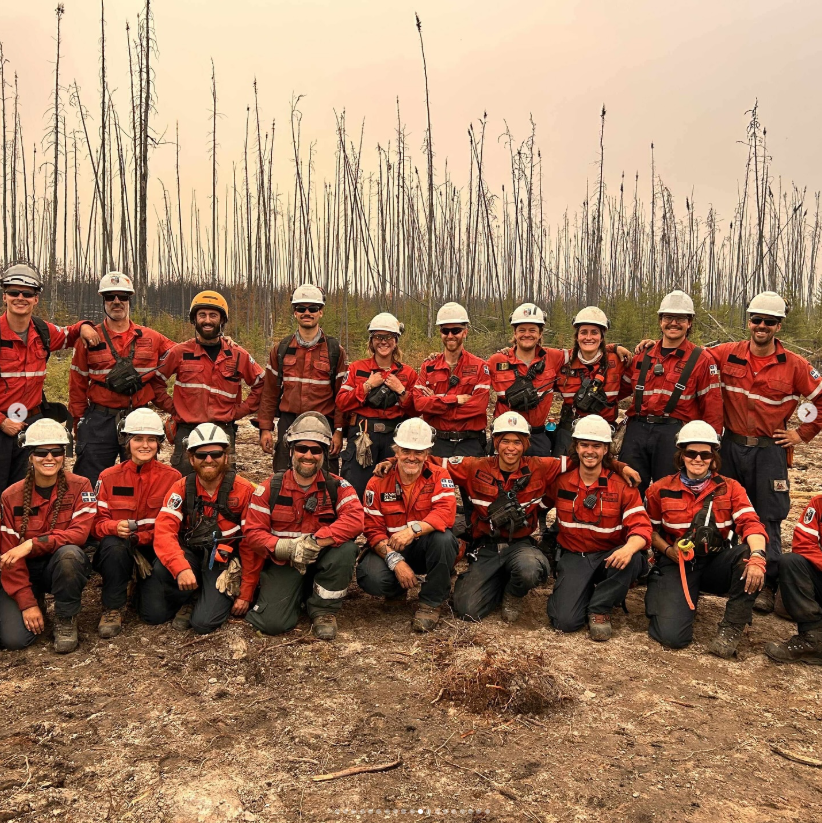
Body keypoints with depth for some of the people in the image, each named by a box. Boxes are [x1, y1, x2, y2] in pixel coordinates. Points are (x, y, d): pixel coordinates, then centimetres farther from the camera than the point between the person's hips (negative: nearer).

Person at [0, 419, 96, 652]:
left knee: (69, 553, -36)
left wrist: (32, 544, -32)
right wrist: (27, 602, -15)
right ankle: (37, 604, 18)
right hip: (27, 571, 1)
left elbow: (79, 532, -21)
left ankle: (66, 620, -13)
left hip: (63, 566, -1)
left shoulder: (79, 486, -9)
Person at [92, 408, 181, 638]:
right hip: (119, 546, 1)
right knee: (113, 545, -36)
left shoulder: (172, 477, -2)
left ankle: (145, 588, 18)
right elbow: (97, 521, -2)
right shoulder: (109, 477, 1)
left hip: (156, 549, 0)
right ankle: (112, 609, -14)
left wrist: (141, 537, -22)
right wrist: (115, 527, -26)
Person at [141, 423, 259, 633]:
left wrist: (246, 594, -6)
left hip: (224, 561, -2)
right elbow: (164, 531, -15)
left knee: (204, 622, -21)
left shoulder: (244, 490, -10)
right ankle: (188, 599, 7)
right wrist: (181, 568, -34)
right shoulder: (182, 488, -3)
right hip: (190, 555, 3)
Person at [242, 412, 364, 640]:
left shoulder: (338, 486, -5)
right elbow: (253, 534, -7)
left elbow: (355, 519, -22)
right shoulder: (270, 488, -3)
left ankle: (323, 609, -6)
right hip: (283, 564, 0)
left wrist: (315, 542, -33)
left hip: (322, 561, 0)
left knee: (346, 548, -31)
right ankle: (299, 595, 16)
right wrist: (288, 548, -25)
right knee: (272, 622, -21)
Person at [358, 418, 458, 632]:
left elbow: (446, 513, -24)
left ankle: (431, 602, -11)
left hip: (428, 547, 0)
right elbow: (374, 529, -8)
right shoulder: (378, 483, -6)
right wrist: (395, 560, -24)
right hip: (390, 549, 1)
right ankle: (397, 590, 11)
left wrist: (414, 529, -40)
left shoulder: (439, 476, -7)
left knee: (443, 538, -35)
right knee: (370, 578, -30)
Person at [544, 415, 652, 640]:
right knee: (565, 621, -21)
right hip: (574, 557, 0)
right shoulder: (560, 480, -3)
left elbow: (641, 525, -17)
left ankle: (600, 608, -8)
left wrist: (629, 548, -37)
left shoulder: (622, 484, -8)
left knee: (633, 559, -36)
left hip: (609, 556, 0)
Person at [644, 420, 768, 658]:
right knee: (672, 636, -21)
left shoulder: (730, 488, 1)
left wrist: (757, 555, -34)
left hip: (716, 563, 1)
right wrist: (668, 550, -12)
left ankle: (732, 627, -15)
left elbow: (750, 523, -13)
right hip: (676, 564, -1)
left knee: (748, 554, -34)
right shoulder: (661, 489, 0)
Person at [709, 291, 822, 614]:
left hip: (770, 451, -2)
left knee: (768, 518, 3)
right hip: (732, 446, 2)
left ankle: (767, 585, 13)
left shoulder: (794, 366, -4)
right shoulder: (727, 355, -1)